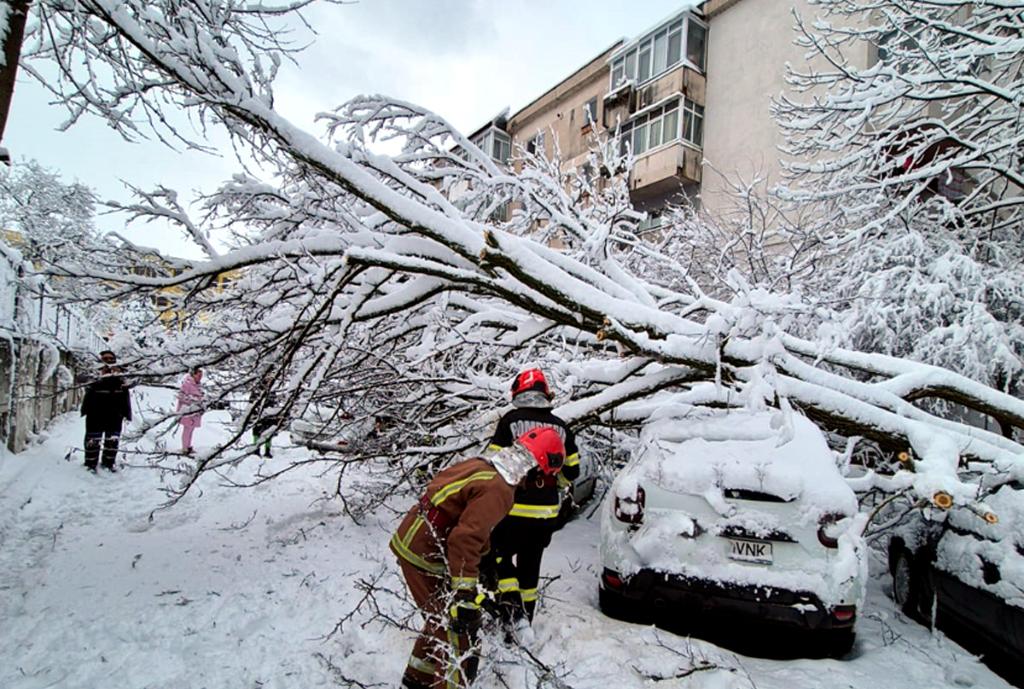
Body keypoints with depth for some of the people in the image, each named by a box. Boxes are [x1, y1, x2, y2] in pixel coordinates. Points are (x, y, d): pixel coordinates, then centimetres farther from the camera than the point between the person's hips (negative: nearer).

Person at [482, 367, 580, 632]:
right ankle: (527, 613, 30)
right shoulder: (560, 426, 4)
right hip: (547, 512, 4)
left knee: (498, 555, 14)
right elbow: (572, 470, 7)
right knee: (530, 563, 19)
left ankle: (510, 603, -3)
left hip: (514, 509, -4)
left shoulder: (511, 420, -10)